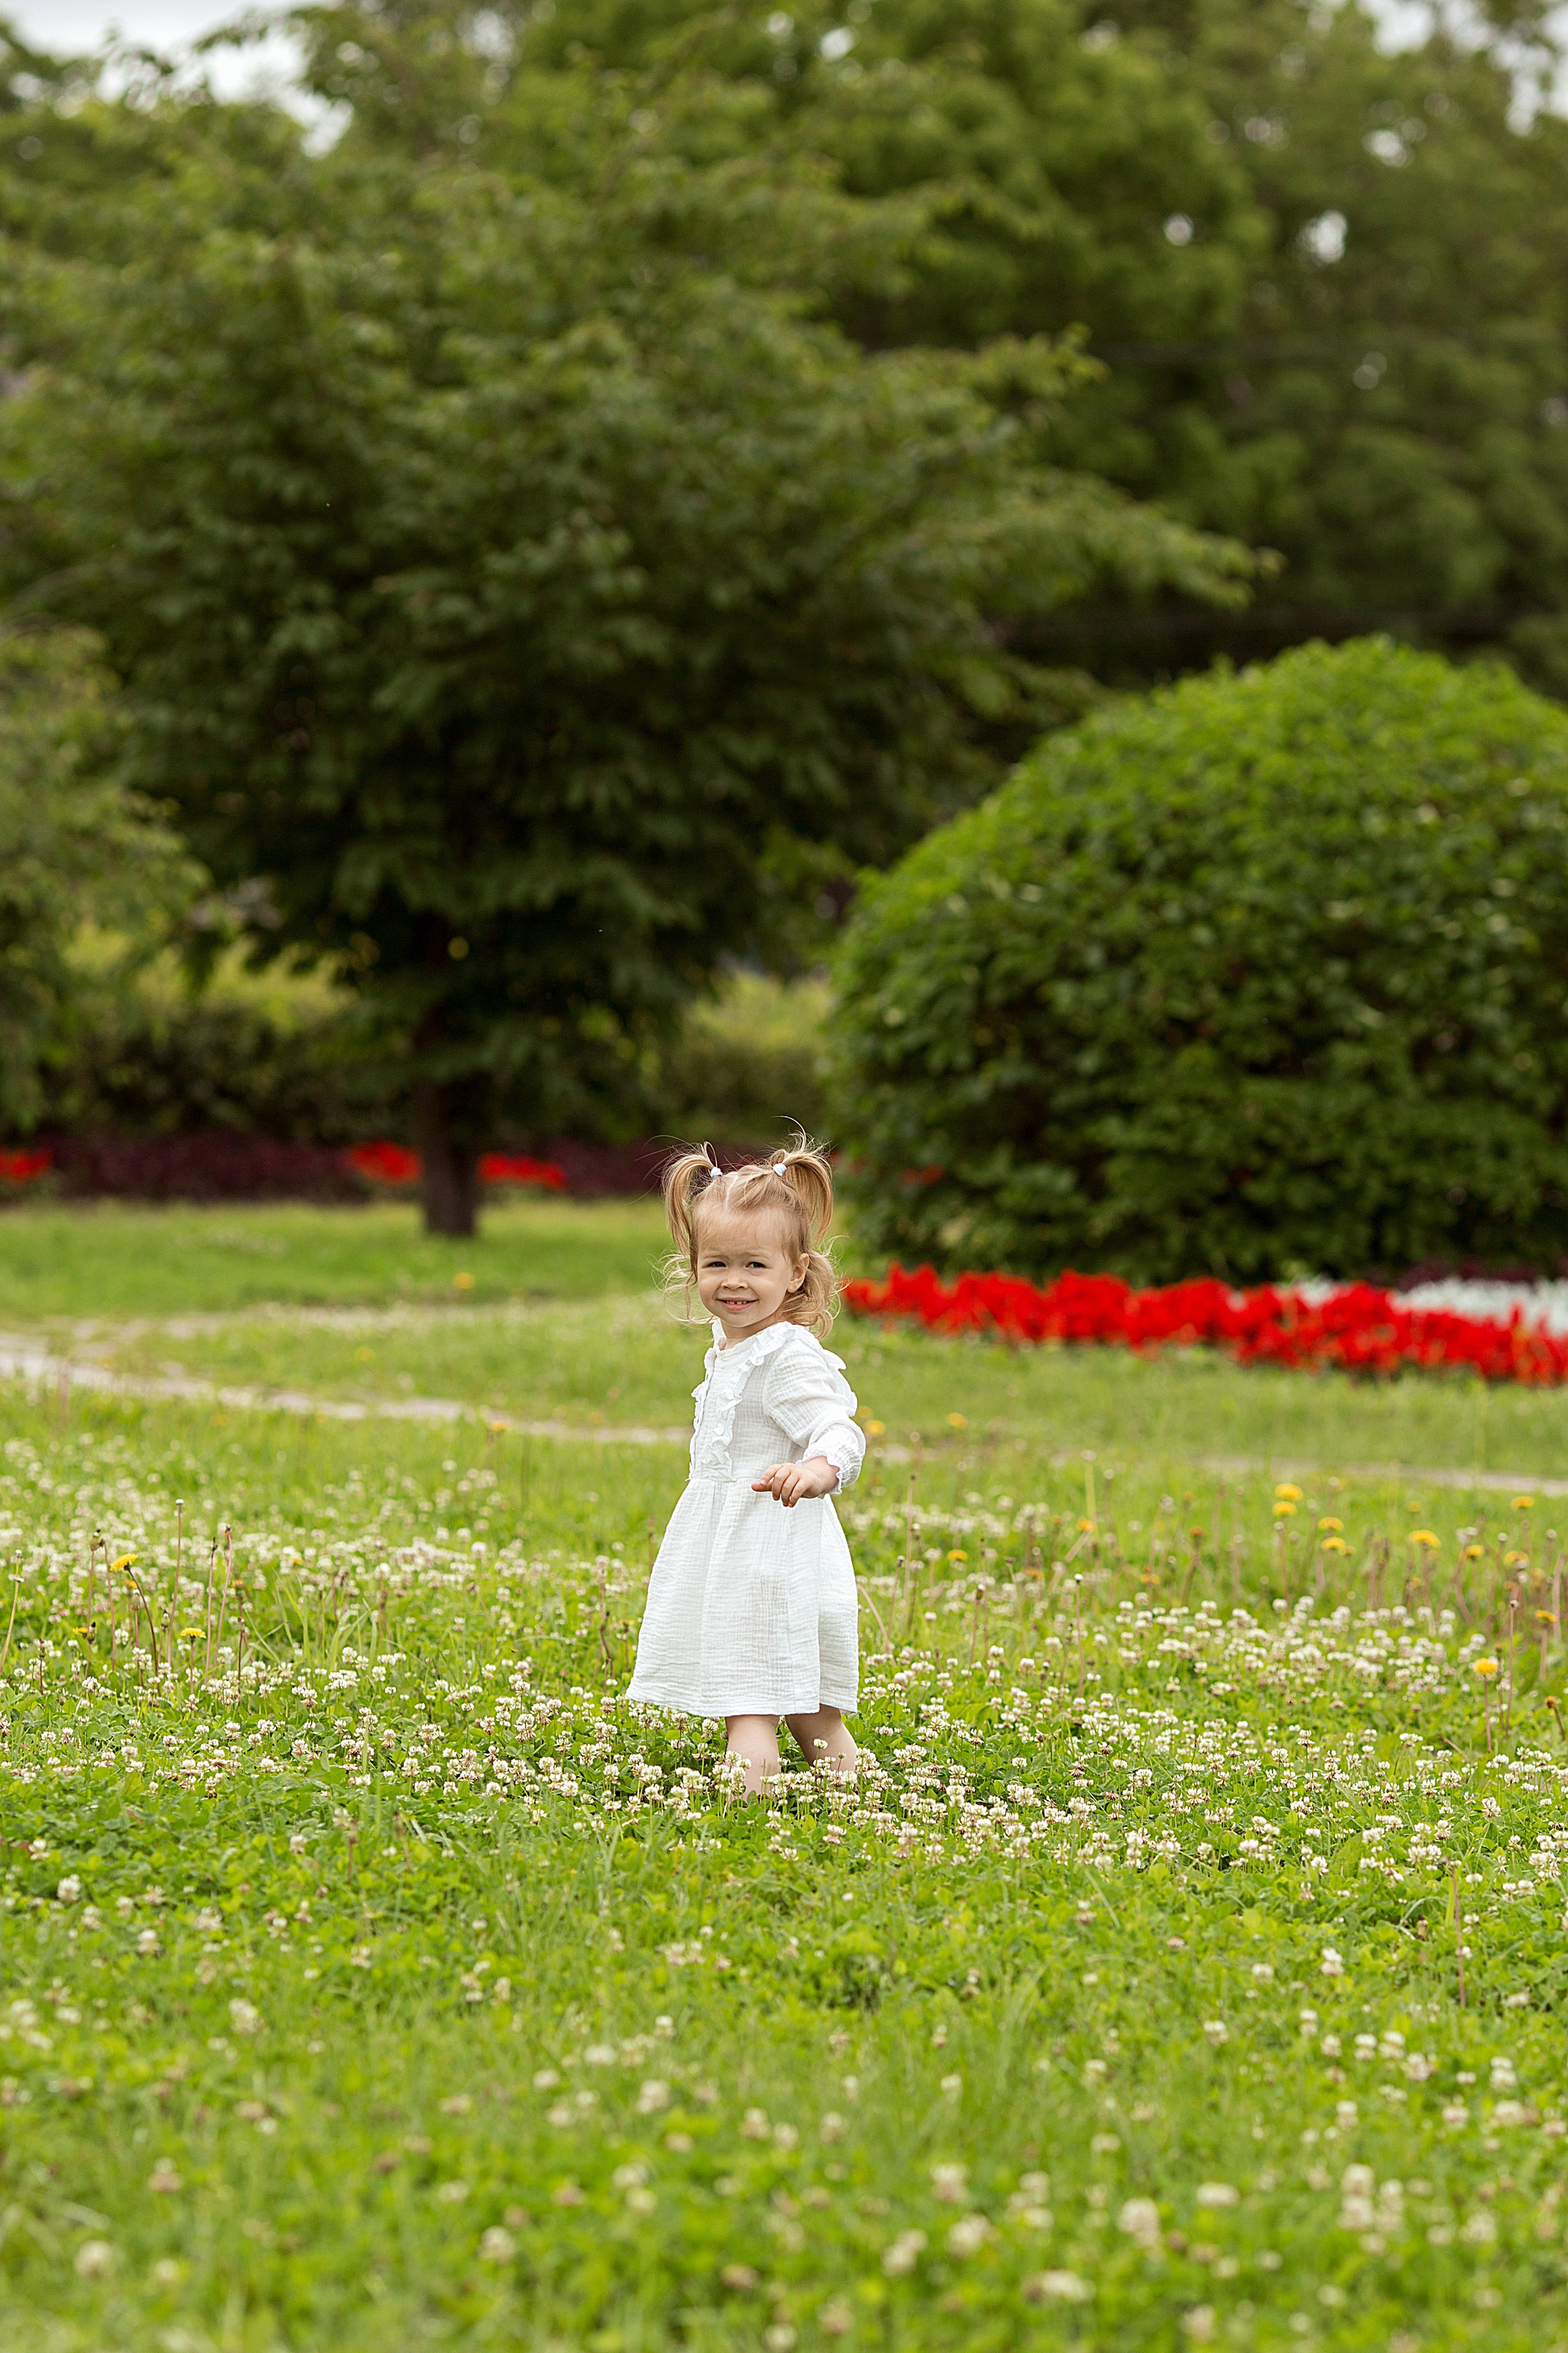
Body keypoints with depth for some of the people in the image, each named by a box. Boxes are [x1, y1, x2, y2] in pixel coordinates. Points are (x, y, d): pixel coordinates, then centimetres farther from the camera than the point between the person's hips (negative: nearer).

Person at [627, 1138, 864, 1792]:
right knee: (813, 1718, 15)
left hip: (773, 1554, -9)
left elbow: (839, 1433, -29)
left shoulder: (790, 1357, -18)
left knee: (749, 1712, -16)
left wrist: (817, 1470, -48)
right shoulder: (730, 1348, 11)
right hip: (729, 1550, 9)